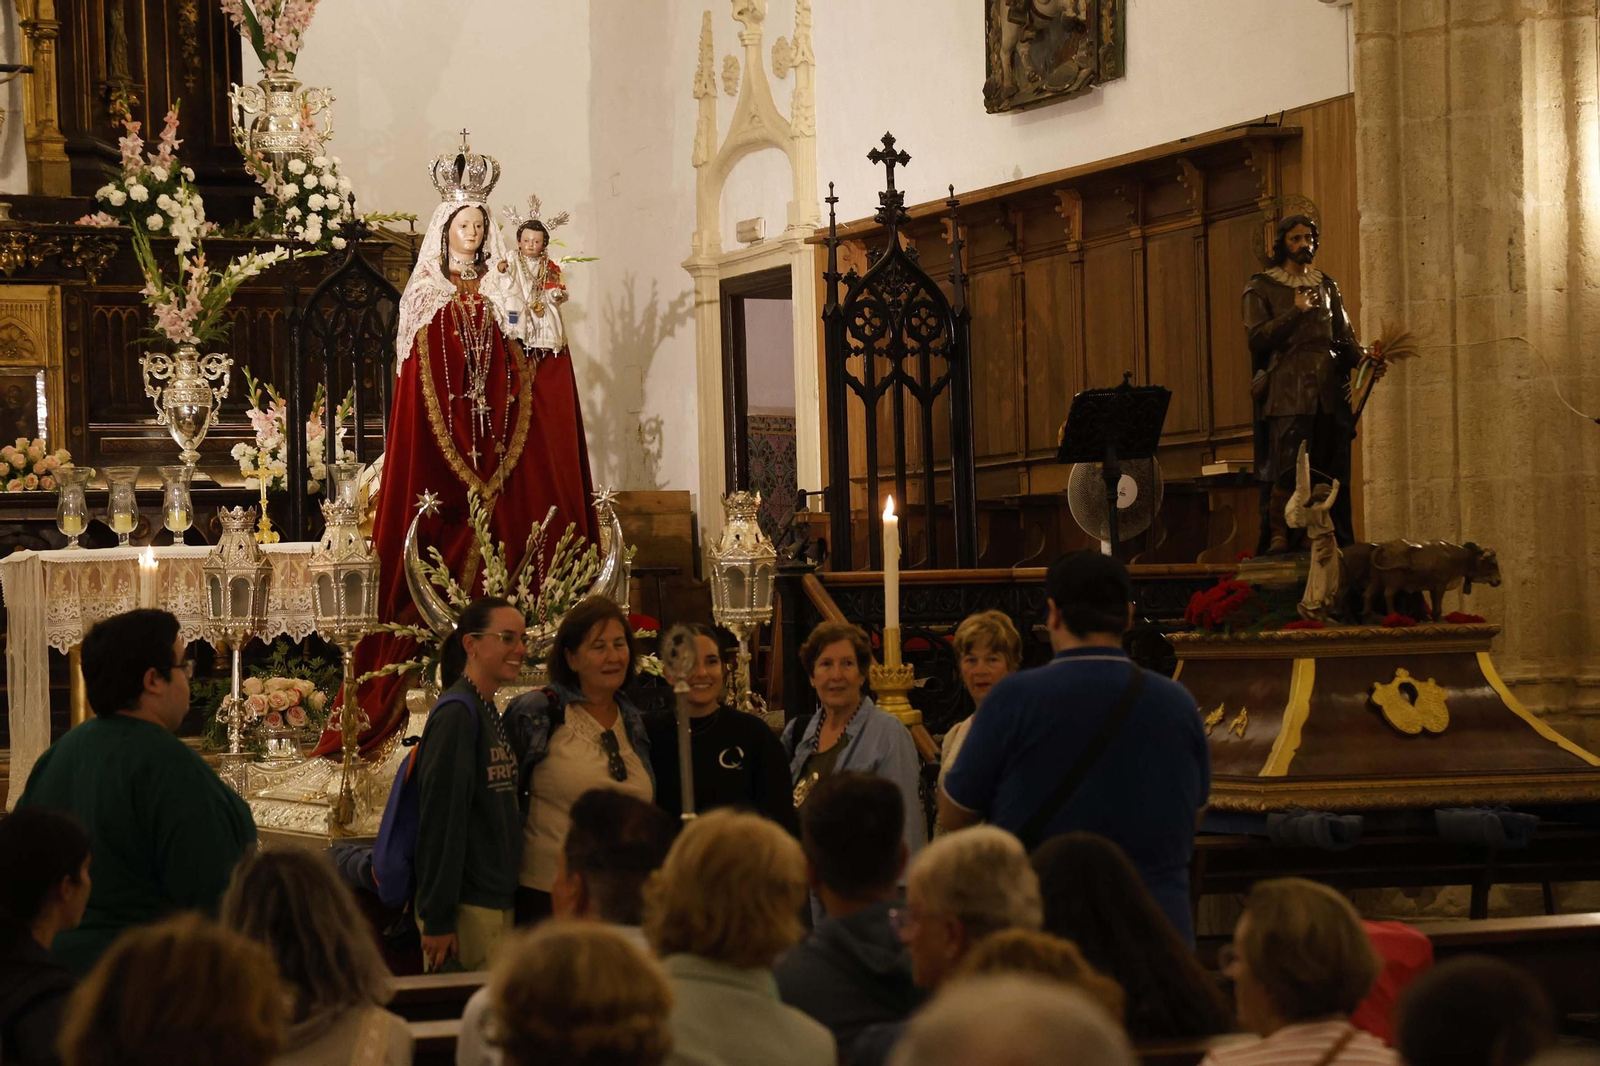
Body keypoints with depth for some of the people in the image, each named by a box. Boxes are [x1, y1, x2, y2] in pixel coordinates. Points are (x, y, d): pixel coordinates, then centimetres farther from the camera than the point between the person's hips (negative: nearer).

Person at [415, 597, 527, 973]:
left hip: (498, 901, 9)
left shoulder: (491, 715, 14)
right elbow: (441, 818, -17)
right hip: (469, 908, -9)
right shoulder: (457, 713, -13)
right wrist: (437, 919, -19)